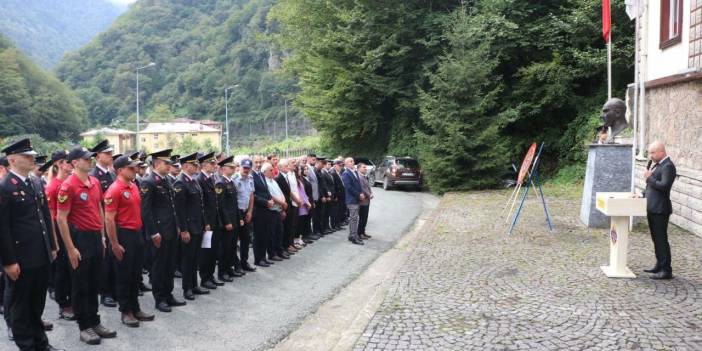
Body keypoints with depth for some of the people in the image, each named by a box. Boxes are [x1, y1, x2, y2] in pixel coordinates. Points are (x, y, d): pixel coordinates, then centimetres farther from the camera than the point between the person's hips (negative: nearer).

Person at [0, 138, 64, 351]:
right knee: (20, 305, 10)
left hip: (42, 256, 7)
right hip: (20, 259, -7)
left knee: (37, 303, 19)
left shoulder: (37, 184, 10)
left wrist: (52, 246, 13)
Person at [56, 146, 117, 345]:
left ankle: (95, 322, 26)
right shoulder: (68, 186, -14)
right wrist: (70, 249, -15)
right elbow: (61, 219, -15)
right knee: (80, 286, 4)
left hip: (96, 238, 7)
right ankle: (84, 328, 14)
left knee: (94, 283, 15)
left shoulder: (95, 182, 8)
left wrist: (102, 236, 14)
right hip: (80, 239, -7)